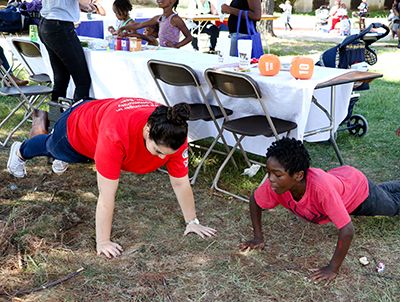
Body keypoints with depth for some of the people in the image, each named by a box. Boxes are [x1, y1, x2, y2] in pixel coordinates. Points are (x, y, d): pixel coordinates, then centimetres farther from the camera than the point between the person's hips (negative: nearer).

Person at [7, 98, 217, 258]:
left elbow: (180, 182, -25)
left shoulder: (174, 136, -37)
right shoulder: (115, 134, -52)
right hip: (75, 126, -2)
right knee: (52, 147, 34)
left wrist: (192, 222, -20)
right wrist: (103, 242, -40)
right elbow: (107, 194, -46)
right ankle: (20, 152, 67)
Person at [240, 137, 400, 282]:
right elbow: (254, 201, -15)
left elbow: (347, 230, -48)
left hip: (359, 188, -5)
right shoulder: (277, 183, -35)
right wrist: (258, 237, -19)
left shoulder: (320, 187, -51)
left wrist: (332, 269, -42)